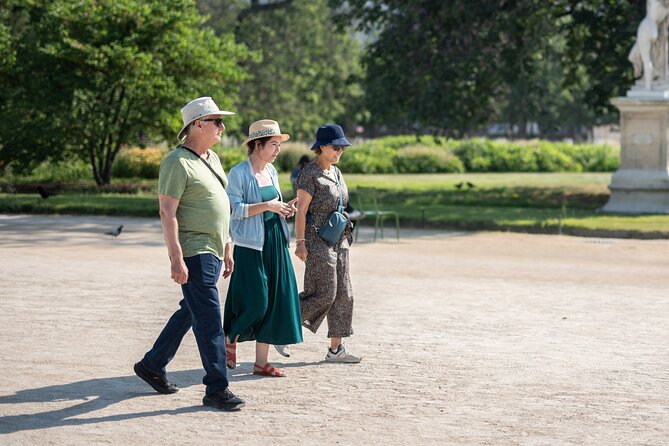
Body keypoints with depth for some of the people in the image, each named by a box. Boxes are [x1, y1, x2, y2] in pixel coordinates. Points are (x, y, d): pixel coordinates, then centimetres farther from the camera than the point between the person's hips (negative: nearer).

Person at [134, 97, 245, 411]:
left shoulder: (212, 159, 16)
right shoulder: (178, 162, -14)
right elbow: (167, 212, -18)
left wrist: (227, 247, 22)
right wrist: (176, 258, -23)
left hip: (212, 252, 10)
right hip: (193, 253, -10)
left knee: (190, 312, 18)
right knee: (209, 320, -9)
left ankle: (152, 365, 31)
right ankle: (216, 390, -5)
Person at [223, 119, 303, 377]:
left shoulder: (271, 171, 13)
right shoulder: (239, 172, -9)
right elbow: (234, 209, -16)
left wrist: (283, 209, 4)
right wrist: (267, 205, -20)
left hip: (274, 242, 7)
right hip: (250, 244, -7)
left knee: (274, 300, 3)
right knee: (254, 301, -8)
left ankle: (261, 361, 9)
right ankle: (229, 340, 20)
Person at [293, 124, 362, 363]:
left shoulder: (336, 173, 14)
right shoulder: (310, 173, -11)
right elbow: (301, 210, -14)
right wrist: (300, 242, -18)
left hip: (338, 241, 9)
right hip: (318, 242, -9)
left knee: (342, 294, 6)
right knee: (324, 293, -11)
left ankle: (336, 349, 10)